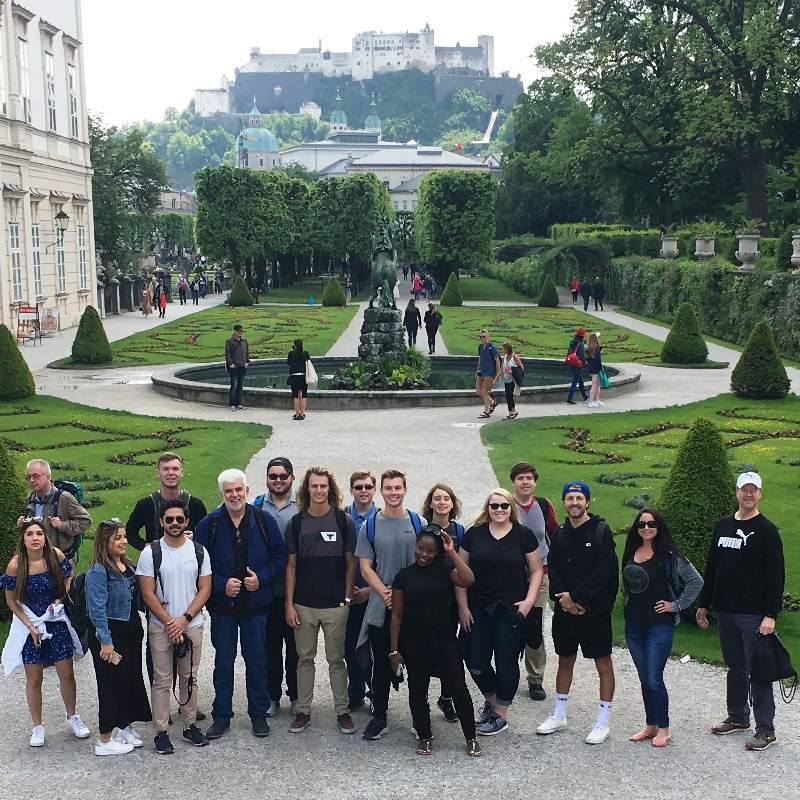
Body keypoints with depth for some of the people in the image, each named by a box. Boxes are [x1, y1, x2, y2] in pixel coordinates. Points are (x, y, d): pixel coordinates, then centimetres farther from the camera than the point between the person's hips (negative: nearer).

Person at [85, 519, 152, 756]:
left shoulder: (128, 566, 8)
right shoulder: (98, 571, -16)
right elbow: (97, 609, -19)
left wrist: (138, 629, 10)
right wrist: (106, 641, -20)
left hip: (131, 630, 8)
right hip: (110, 633, -8)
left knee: (133, 679, 14)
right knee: (112, 684, -1)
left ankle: (126, 728, 31)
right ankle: (104, 741, 11)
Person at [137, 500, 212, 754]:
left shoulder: (199, 552, 3)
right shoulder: (151, 553, -3)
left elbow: (205, 590, 1)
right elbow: (147, 594, -5)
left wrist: (184, 619, -9)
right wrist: (169, 622, -10)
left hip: (192, 625, 2)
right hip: (160, 626, -2)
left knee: (189, 678, 10)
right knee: (162, 681, 2)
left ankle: (190, 726, 20)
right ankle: (161, 732, 10)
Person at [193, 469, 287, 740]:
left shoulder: (264, 521, -2)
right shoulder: (209, 524, -4)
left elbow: (279, 557, 3)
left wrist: (261, 578, -11)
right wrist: (221, 584, -13)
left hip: (255, 604, 0)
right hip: (222, 605, 0)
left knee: (256, 660, 9)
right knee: (223, 661, 9)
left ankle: (258, 713, 23)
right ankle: (221, 715, 21)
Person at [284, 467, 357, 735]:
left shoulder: (343, 521, -1)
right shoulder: (296, 523, 2)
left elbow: (350, 563, 3)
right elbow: (291, 565, 4)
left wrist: (347, 597, -3)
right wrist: (289, 604, -1)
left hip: (335, 604, -1)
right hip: (304, 604, 1)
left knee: (336, 659, 7)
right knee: (305, 658, 9)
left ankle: (342, 710, 17)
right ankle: (303, 711, 20)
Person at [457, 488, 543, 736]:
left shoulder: (523, 535, -1)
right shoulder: (474, 534, 2)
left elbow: (536, 570, 4)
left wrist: (529, 599, -9)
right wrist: (462, 607, -1)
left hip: (511, 610, -2)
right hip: (478, 610, 2)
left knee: (506, 663, 3)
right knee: (476, 662, 4)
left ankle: (500, 716, 20)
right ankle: (491, 701, 32)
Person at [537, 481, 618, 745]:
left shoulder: (601, 531, -8)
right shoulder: (559, 534, 8)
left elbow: (603, 572, -15)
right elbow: (553, 570, 4)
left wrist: (576, 596, -17)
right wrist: (562, 598, -12)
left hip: (595, 611, -5)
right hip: (564, 610, 5)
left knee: (603, 664, 3)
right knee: (565, 661, 15)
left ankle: (602, 723, 13)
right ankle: (559, 716, 28)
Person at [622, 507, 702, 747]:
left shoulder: (668, 555, -9)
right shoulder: (630, 553, 7)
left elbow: (696, 581, -11)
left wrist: (676, 605, -9)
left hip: (659, 624, -5)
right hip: (634, 624, 5)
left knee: (654, 679, -6)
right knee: (644, 679, 12)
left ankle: (663, 728, 10)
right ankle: (650, 725, 23)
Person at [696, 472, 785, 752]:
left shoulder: (766, 530, -7)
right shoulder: (723, 525, 10)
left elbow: (776, 576, -10)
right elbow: (711, 568, 16)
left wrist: (771, 615, -17)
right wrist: (703, 604, 15)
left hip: (754, 615, -6)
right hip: (725, 612, 6)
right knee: (735, 668, 16)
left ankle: (766, 730, 5)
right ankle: (737, 718, 29)